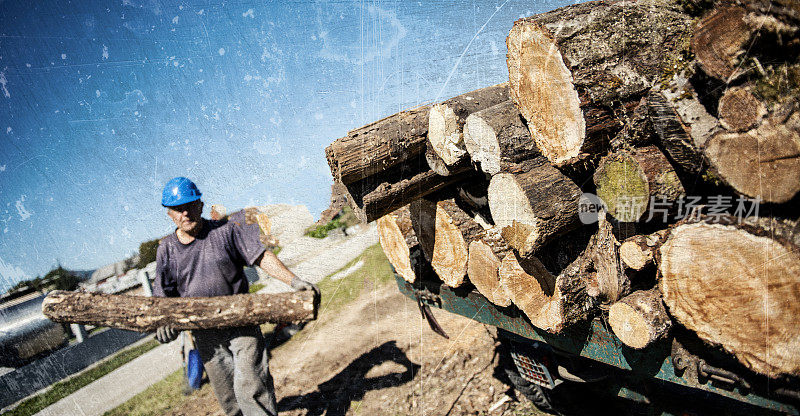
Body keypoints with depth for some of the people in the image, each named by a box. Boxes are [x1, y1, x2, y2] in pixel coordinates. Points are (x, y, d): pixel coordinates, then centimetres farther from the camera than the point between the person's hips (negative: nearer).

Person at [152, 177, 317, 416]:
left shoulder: (225, 231, -4)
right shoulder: (166, 249, 4)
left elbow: (262, 257, -9)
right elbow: (162, 295, 4)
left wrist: (293, 281, -23)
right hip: (205, 335, 3)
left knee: (250, 387, -12)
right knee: (226, 395, 13)